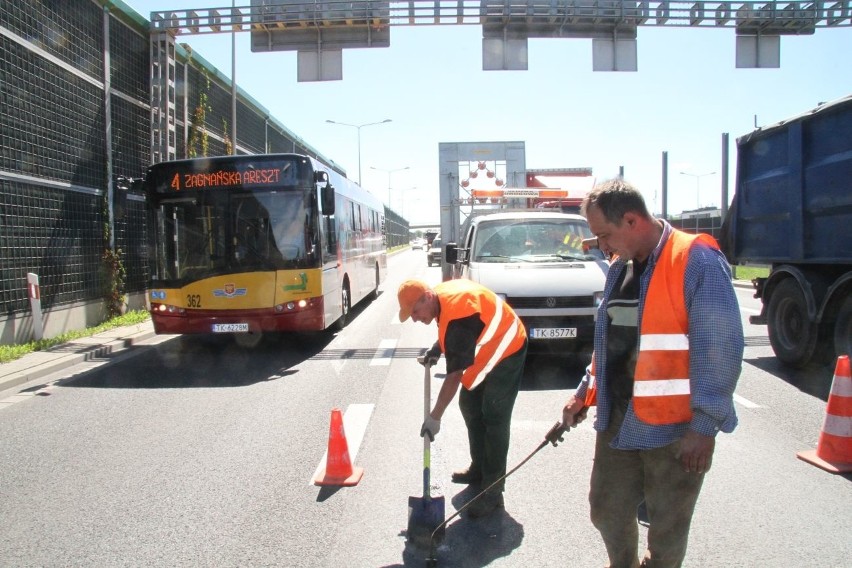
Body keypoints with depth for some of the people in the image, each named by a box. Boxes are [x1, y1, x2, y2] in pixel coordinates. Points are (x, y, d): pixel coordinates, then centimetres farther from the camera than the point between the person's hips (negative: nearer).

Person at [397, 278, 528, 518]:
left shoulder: (457, 318, -35)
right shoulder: (442, 294, -7)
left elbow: (454, 375, -32)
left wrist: (435, 417, -27)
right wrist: (436, 349, -2)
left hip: (507, 350, -10)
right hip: (488, 350, 10)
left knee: (494, 419, -12)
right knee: (469, 405, 13)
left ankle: (493, 492, -8)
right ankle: (479, 468, 27)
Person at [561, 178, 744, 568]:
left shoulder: (698, 261, -16)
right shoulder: (620, 266, 10)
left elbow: (719, 349, -19)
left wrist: (704, 425, -20)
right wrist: (585, 392, 17)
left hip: (674, 428, -7)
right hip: (616, 422, 7)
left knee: (667, 529, 11)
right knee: (606, 511, 18)